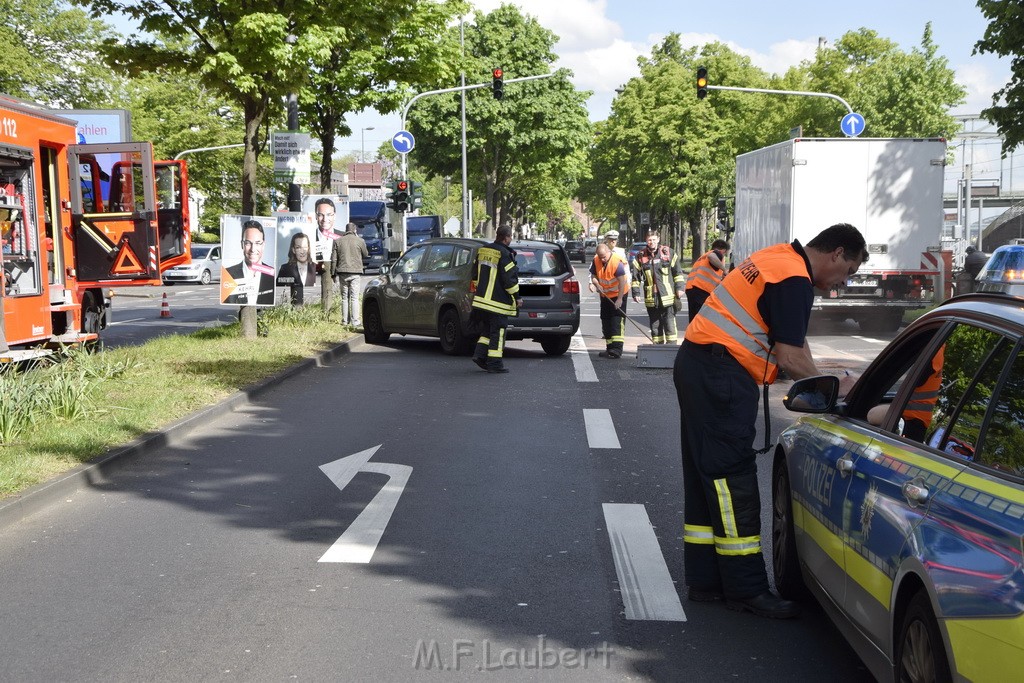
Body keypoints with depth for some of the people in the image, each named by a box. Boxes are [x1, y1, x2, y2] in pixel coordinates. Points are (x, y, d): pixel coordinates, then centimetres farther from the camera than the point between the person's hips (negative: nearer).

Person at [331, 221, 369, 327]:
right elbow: (365, 255, 13)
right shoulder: (359, 241, -2)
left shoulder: (338, 241, 6)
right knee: (354, 297, -2)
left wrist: (333, 273, 11)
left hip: (342, 272, 2)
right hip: (355, 272, -2)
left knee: (345, 297, 10)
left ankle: (345, 320, 10)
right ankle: (355, 321, -6)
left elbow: (334, 259, 4)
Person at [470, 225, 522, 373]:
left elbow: (475, 275, 19)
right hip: (498, 302, -8)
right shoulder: (504, 254, -15)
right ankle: (494, 363, 0)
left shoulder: (482, 251, 10)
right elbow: (509, 278, -16)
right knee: (498, 332, -1)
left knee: (487, 330, 19)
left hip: (482, 299, 8)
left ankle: (480, 354, 8)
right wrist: (517, 297, -8)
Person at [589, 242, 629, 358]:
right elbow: (593, 275, 3)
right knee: (606, 321, 11)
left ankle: (617, 349, -21)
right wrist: (596, 284, -20)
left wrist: (619, 299, -25)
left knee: (617, 320, -15)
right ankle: (609, 348, 19)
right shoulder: (596, 260, -7)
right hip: (605, 295, 7)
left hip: (618, 294, -7)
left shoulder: (617, 262, -25)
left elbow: (622, 281, -25)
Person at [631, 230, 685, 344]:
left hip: (668, 297, -2)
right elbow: (636, 276, 8)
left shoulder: (668, 252, 2)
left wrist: (679, 288, 2)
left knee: (669, 323, -2)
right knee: (655, 325, 9)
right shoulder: (641, 256, 5)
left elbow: (677, 272, 7)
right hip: (651, 298, 2)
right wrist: (636, 292, 3)